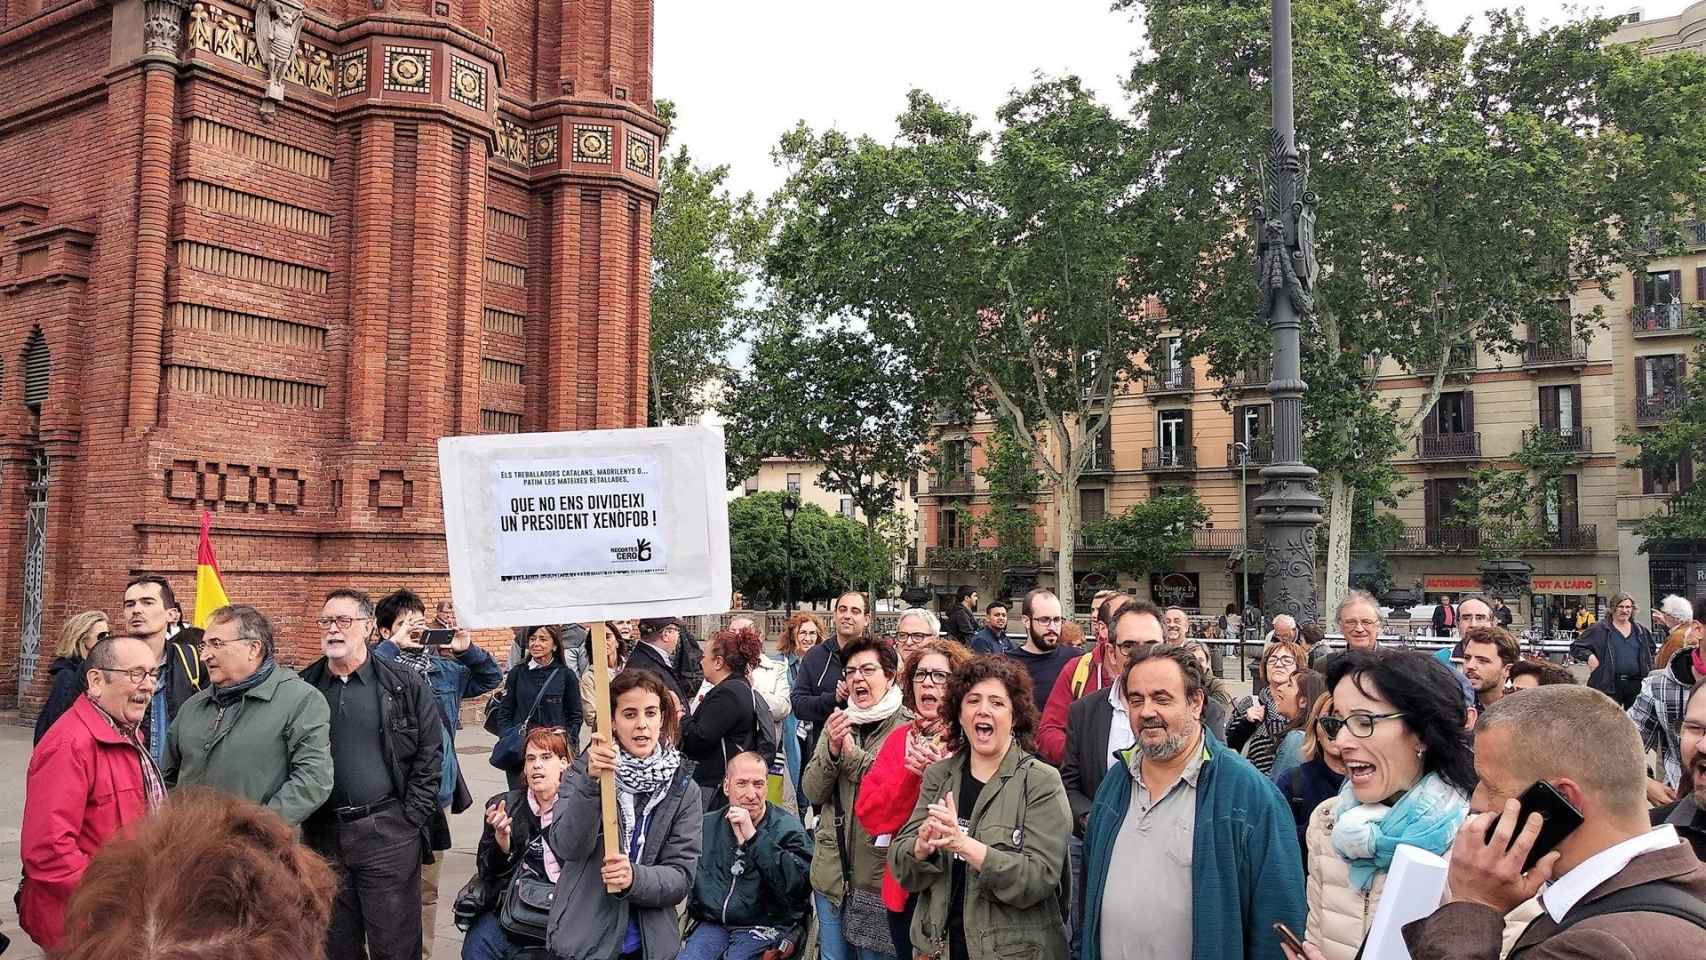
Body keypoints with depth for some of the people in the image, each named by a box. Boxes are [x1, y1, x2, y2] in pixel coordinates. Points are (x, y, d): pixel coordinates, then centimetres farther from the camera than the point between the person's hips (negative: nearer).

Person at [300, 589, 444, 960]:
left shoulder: (406, 686, -1)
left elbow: (429, 757, -1)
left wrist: (411, 821, -6)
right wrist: (301, 825, 2)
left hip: (389, 834, -3)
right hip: (323, 835, 3)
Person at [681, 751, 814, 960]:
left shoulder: (788, 828, -1)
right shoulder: (707, 825, 13)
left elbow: (799, 884, -17)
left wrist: (753, 836, -19)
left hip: (765, 927, -3)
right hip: (712, 924, 3)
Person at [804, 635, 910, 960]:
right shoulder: (837, 723, 9)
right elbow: (813, 793, 4)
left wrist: (853, 754, -19)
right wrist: (831, 750, -14)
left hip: (880, 875, -5)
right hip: (831, 871, 5)